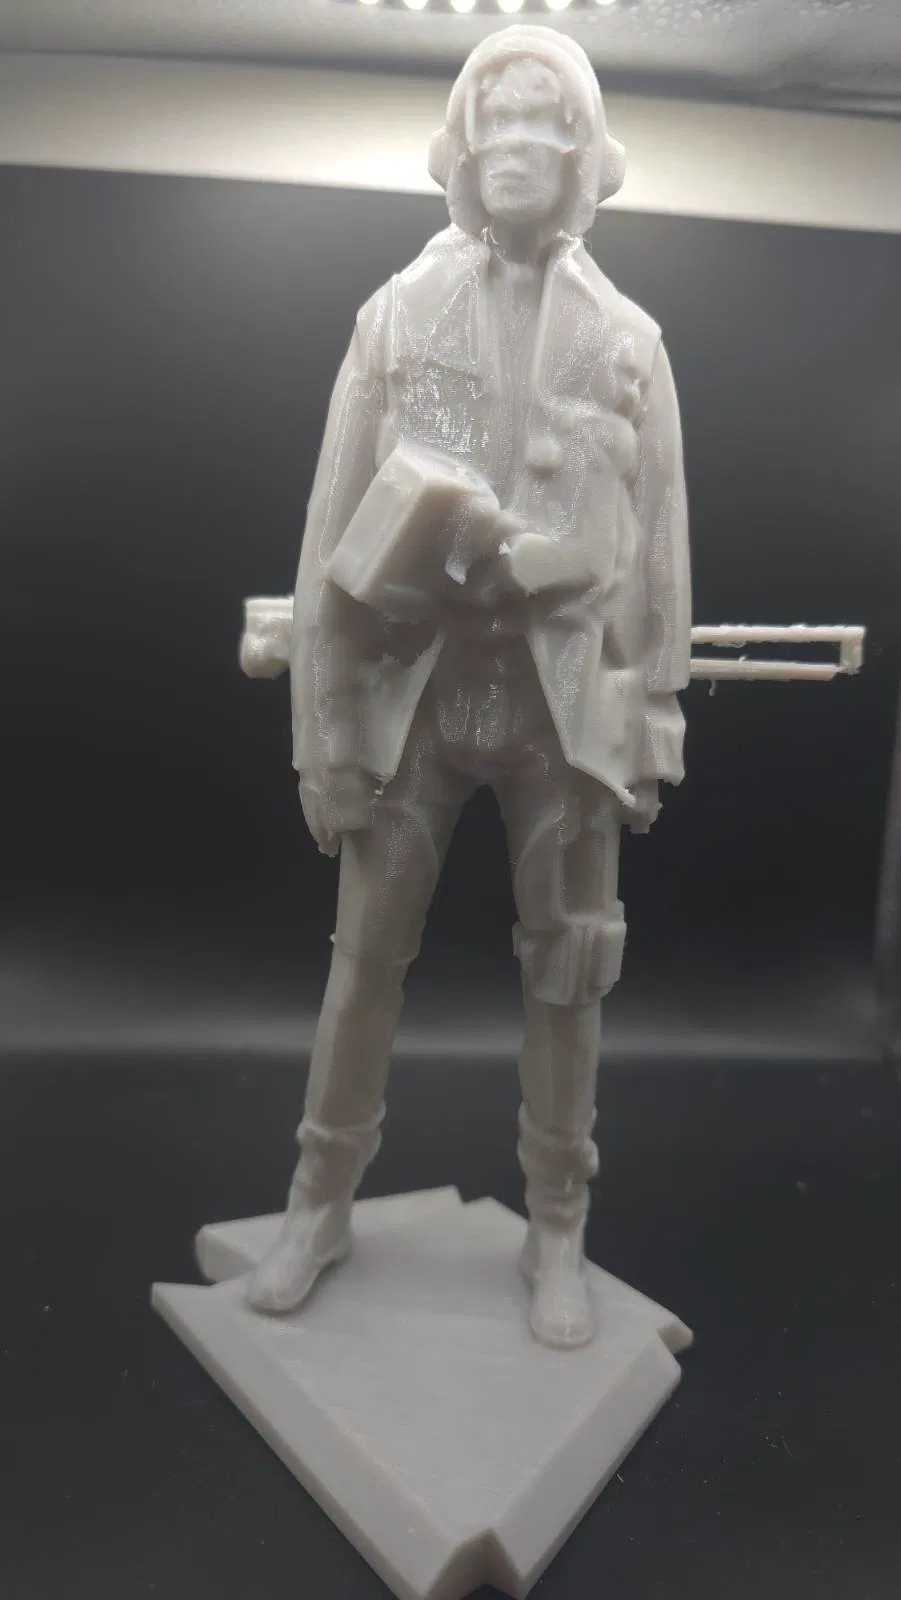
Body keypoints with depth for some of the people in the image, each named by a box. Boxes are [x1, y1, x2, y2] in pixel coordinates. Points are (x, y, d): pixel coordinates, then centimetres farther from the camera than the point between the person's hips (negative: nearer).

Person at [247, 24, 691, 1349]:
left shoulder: (626, 339, 7)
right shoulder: (398, 312, 5)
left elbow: (660, 545, 6)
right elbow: (335, 525, 2)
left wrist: (652, 724, 1)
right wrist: (322, 719, -3)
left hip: (565, 685, 1)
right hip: (415, 673, 0)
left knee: (567, 970, 7)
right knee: (367, 950, 7)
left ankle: (557, 1233, 26)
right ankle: (321, 1200, 28)